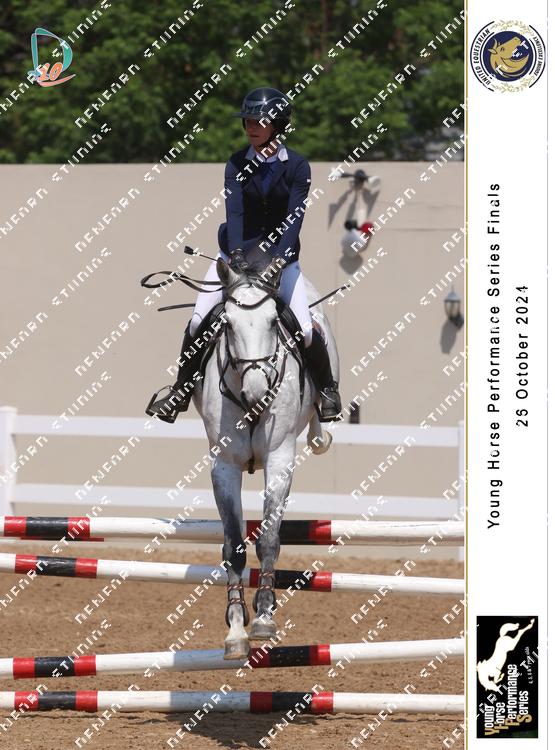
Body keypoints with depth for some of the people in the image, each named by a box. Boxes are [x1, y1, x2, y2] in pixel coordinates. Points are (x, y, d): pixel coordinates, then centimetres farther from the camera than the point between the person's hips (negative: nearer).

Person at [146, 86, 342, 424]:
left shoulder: (297, 166, -8)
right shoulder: (237, 164, -5)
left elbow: (294, 218, -18)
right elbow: (234, 212, -17)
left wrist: (277, 258, -34)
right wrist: (237, 254, -34)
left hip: (281, 256, -1)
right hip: (237, 253, 1)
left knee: (307, 330, -13)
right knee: (198, 321, -12)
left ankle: (327, 387, 14)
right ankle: (180, 392, 4)